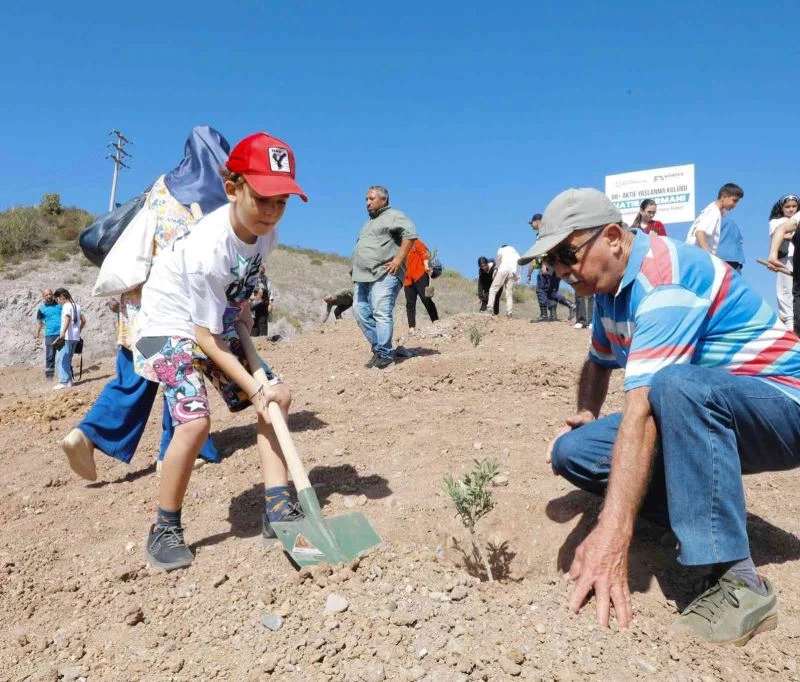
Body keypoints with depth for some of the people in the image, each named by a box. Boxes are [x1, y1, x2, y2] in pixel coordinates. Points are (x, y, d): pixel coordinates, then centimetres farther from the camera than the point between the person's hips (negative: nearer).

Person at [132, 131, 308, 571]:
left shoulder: (265, 229, -12)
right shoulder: (208, 250, -33)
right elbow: (206, 338, -26)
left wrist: (241, 307, 0)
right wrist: (254, 389, -25)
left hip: (221, 325, 7)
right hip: (172, 326, -7)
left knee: (279, 397, -4)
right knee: (196, 419, -25)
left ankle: (277, 508, 0)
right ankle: (165, 529, -2)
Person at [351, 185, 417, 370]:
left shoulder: (393, 216, 0)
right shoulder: (369, 221, 29)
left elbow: (410, 233, -16)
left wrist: (398, 260, -20)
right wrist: (357, 272, 22)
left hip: (384, 275, -10)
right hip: (363, 277, 10)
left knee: (381, 314, -15)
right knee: (361, 313, 4)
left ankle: (384, 355, -13)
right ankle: (378, 349, 12)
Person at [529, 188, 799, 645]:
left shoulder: (665, 278, -26)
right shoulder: (611, 287, 4)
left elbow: (643, 409, -37)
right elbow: (600, 362, 21)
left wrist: (612, 536, -41)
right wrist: (585, 417, 0)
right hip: (697, 419, 8)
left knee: (677, 386, -40)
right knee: (572, 451, -7)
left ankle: (738, 582, -30)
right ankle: (709, 516, -1)